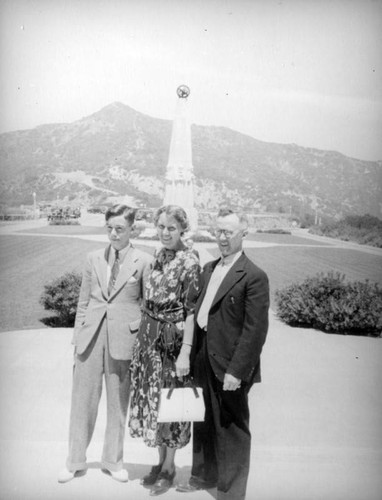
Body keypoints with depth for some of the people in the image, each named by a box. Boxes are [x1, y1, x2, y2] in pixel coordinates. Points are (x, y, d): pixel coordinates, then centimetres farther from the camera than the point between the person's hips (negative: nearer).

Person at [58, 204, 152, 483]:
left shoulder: (144, 262, -2)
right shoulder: (94, 258, 7)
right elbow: (83, 302, 10)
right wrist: (77, 339, 6)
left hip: (124, 338, -2)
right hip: (91, 337, 2)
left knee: (118, 403, 11)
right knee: (83, 400, 10)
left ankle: (113, 460, 31)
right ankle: (76, 462, 28)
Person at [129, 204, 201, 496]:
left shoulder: (189, 263, -14)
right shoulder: (158, 257, 7)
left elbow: (191, 312, -16)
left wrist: (185, 352, -19)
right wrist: (144, 328, 13)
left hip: (172, 339, -7)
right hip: (149, 337, 7)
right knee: (152, 398, 15)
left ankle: (169, 467, 25)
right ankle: (161, 461, 32)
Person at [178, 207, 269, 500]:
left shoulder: (254, 277, -14)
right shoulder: (208, 269, 11)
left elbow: (255, 330, -17)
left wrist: (236, 371, -20)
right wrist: (194, 356, 9)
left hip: (230, 368, -7)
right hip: (204, 363, 7)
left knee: (232, 430, 8)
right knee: (203, 423, 21)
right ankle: (204, 476, 42)